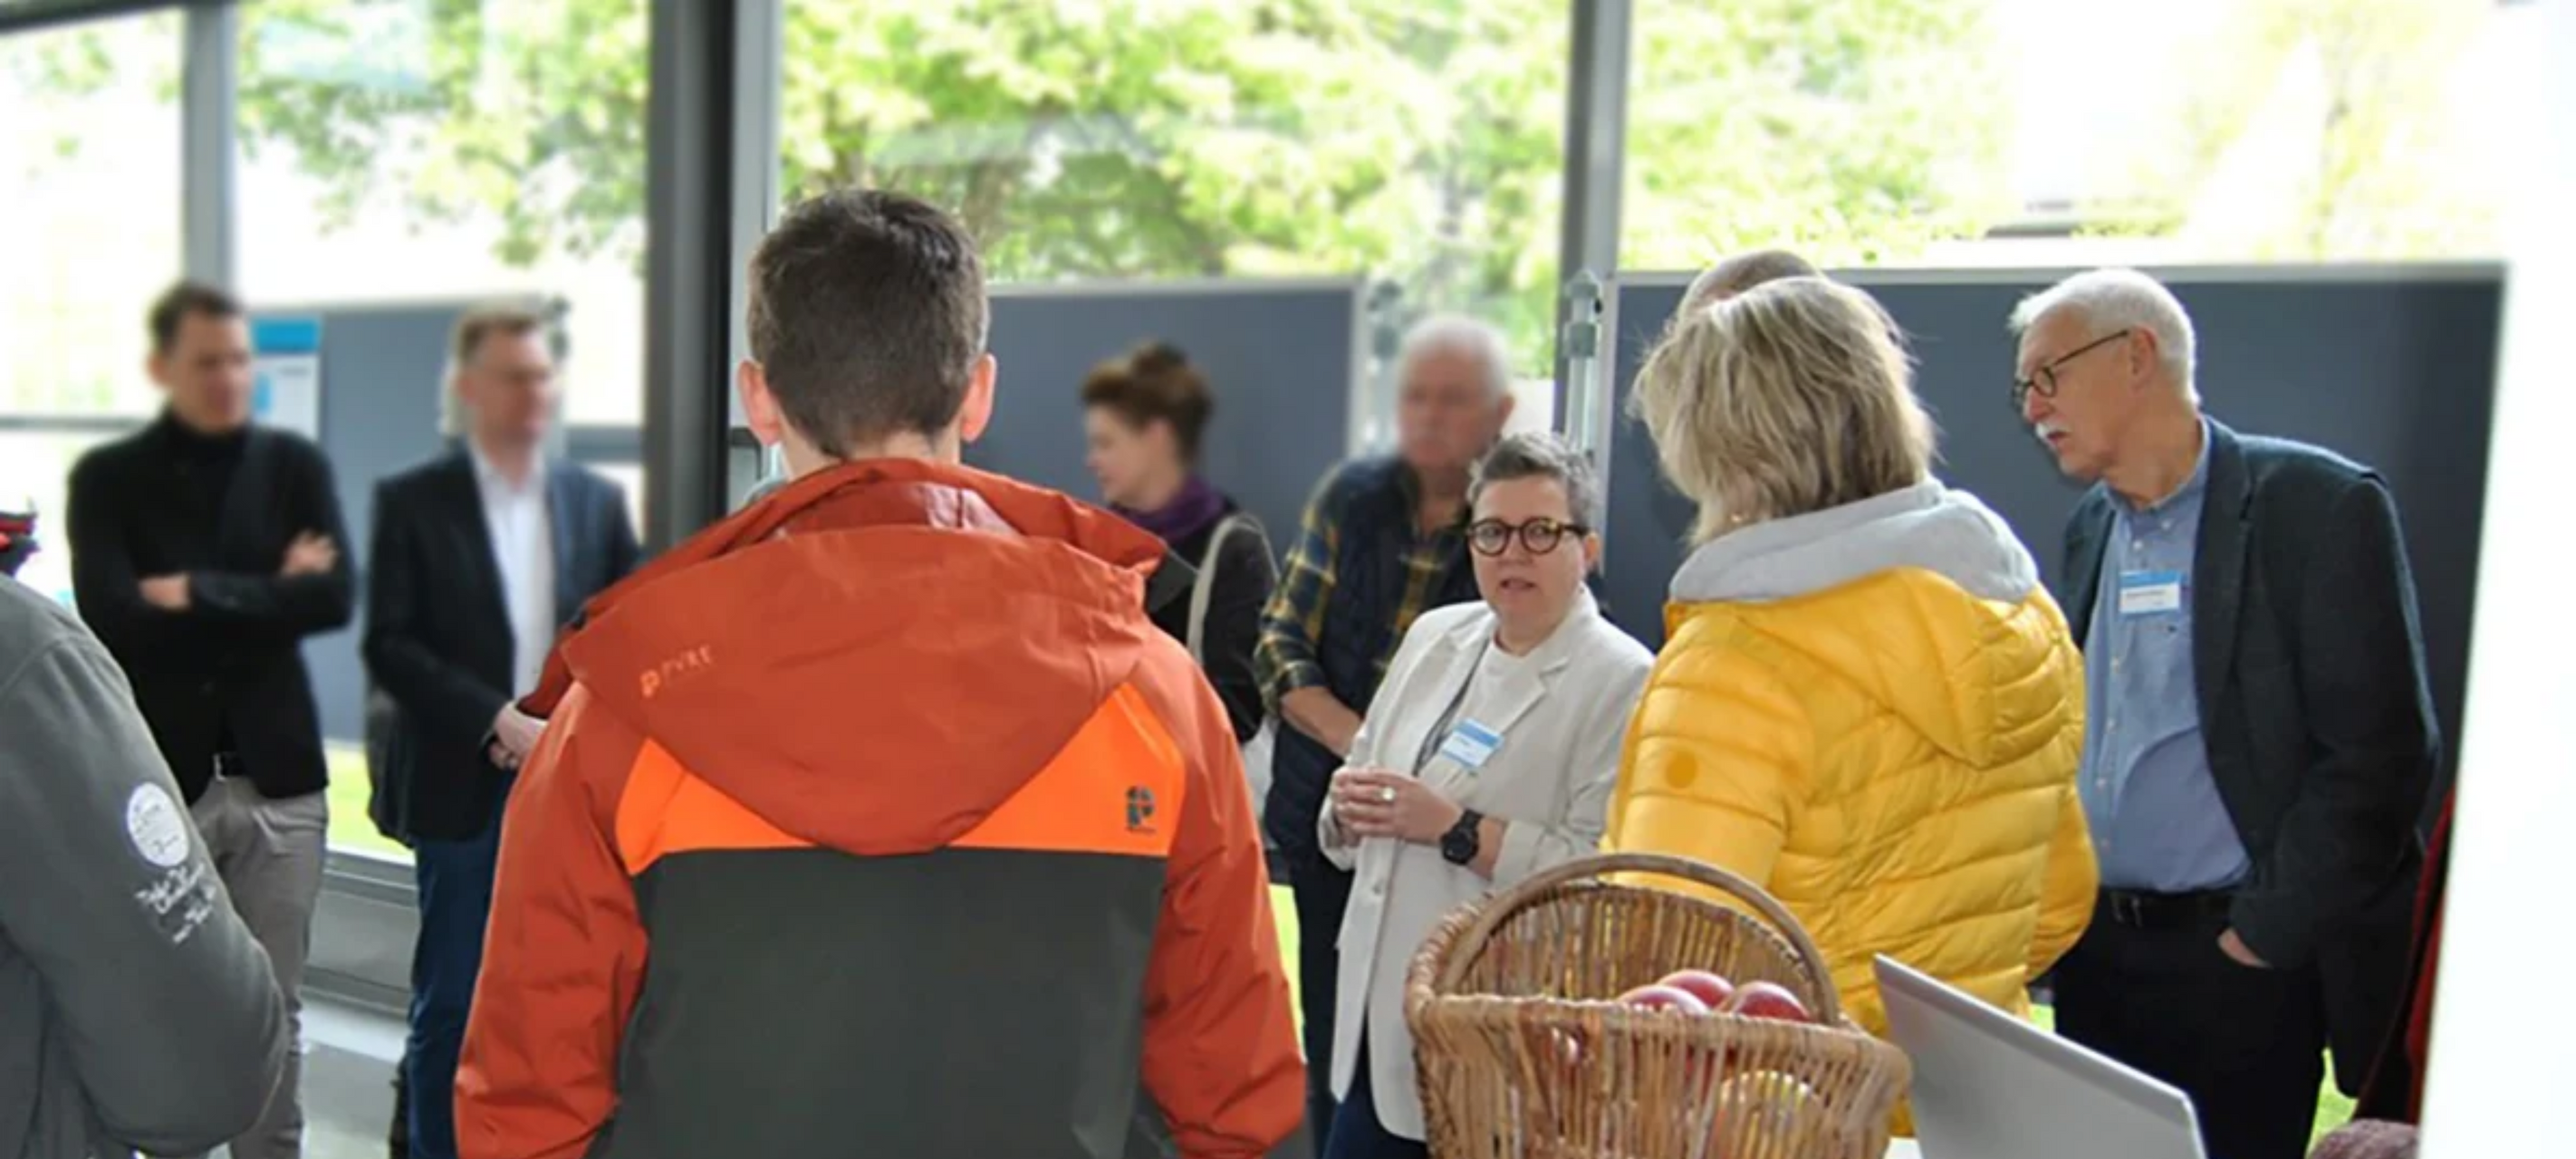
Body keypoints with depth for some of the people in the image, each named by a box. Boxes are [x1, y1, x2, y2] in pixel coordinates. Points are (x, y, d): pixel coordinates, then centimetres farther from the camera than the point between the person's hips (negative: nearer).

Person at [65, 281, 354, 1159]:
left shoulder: (295, 464, 5)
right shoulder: (108, 476, 1)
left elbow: (332, 598, -8)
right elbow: (110, 619, -14)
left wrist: (197, 596, -12)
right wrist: (266, 596, -11)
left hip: (276, 776, 1)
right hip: (156, 777, -1)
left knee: (275, 1008, 10)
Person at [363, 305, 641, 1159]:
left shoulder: (597, 500, 9)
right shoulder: (411, 501, -1)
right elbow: (390, 647, -8)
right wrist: (499, 721, -17)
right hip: (461, 786, -3)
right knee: (450, 1000, 5)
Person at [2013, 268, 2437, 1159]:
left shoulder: (2317, 505, -10)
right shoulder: (2091, 526, 11)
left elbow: (2383, 751, -13)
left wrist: (2264, 933, -14)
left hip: (2237, 963, -6)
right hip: (2095, 956, 6)